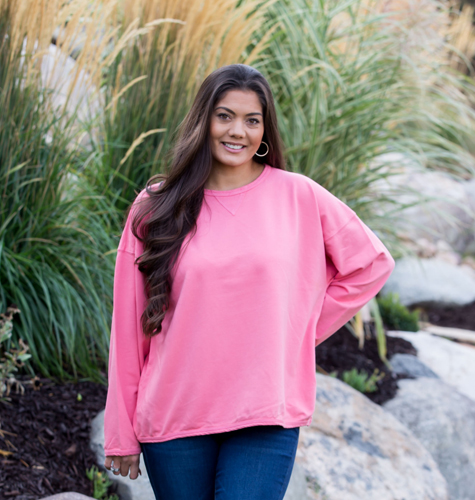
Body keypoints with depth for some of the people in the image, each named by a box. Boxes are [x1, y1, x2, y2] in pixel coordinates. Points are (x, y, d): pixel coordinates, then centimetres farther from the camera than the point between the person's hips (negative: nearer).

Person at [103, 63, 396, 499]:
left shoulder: (300, 197, 1)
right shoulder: (156, 206, 2)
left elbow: (372, 264, 11)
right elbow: (128, 328, 3)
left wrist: (301, 328, 5)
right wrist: (121, 432, 3)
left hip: (268, 417, -1)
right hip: (172, 415, 1)